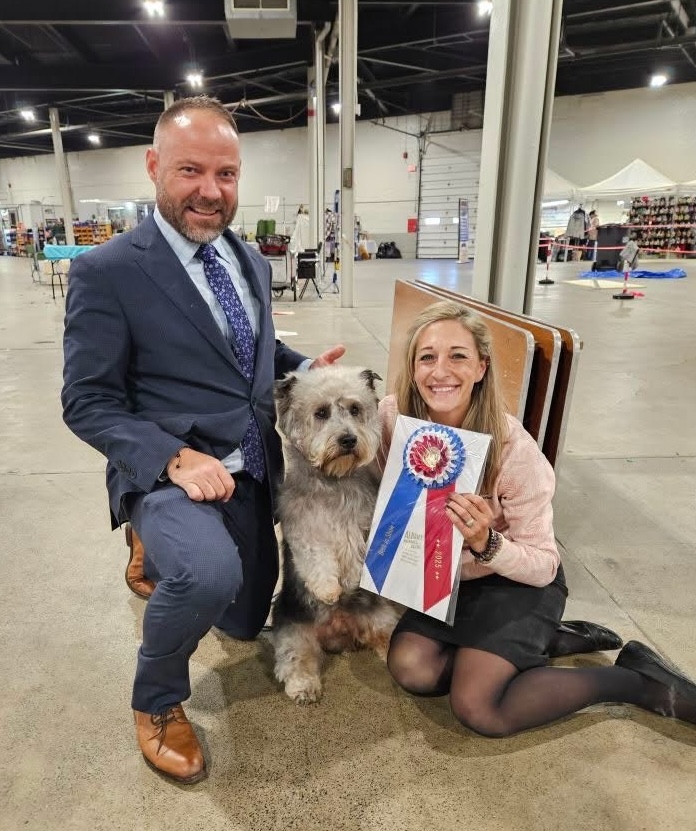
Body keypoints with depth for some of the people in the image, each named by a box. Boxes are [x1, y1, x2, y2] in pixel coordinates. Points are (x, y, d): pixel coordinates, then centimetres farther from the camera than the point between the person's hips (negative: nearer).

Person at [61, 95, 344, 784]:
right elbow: (88, 404, -13)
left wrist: (307, 367, 1)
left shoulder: (251, 262, 8)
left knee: (245, 622, 17)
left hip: (251, 470, 7)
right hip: (167, 469, -6)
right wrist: (176, 457, -26)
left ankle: (162, 559, 47)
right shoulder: (106, 271, -12)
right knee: (209, 574, -37)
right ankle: (156, 701, 0)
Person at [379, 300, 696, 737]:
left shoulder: (512, 446, -29)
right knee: (410, 667, -14)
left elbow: (543, 565, -20)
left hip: (517, 584, -4)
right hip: (442, 577, 5)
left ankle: (639, 677, 4)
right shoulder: (392, 416, -18)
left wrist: (486, 545, -39)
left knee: (479, 708, -17)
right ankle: (536, 645, 10)